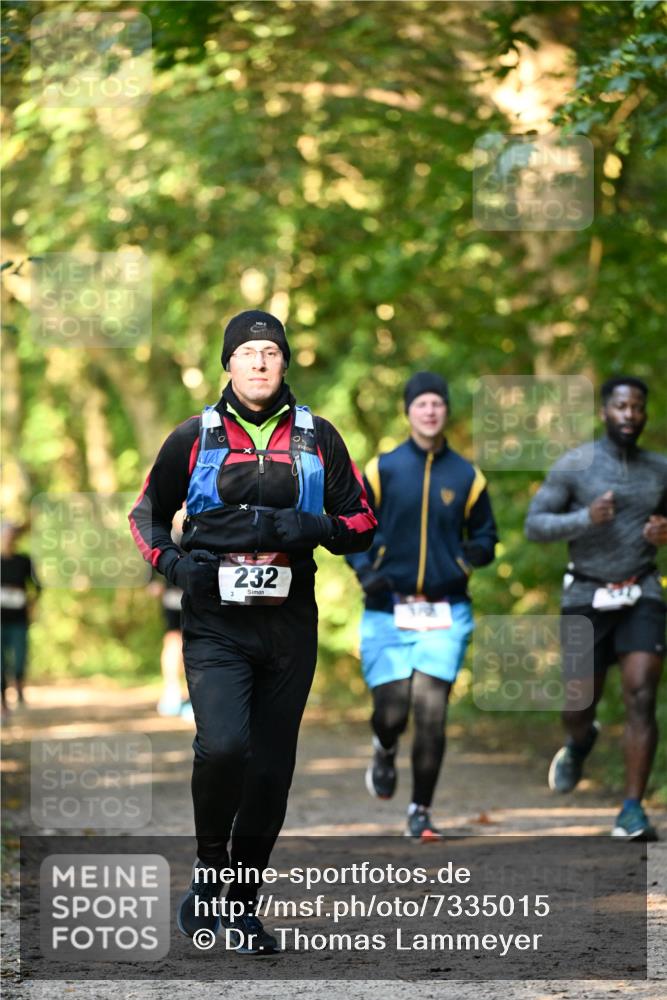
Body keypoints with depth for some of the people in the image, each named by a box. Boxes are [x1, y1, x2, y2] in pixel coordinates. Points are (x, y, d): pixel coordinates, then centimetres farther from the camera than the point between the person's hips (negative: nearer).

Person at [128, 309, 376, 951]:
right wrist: (172, 562, -4)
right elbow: (147, 513, 15)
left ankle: (244, 904, 20)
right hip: (215, 621, -2)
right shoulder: (194, 437, 5)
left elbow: (361, 525, 10)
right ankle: (208, 866, 2)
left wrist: (313, 527, -11)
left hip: (289, 623, 2)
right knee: (222, 743, -23)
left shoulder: (317, 437, 8)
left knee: (271, 768, 5)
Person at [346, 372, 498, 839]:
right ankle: (385, 750, 33)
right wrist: (365, 570, -10)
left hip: (445, 612, 0)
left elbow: (485, 537, 14)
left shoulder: (467, 477, 7)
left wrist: (467, 559, -8)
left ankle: (421, 811, 7)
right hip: (389, 612, 0)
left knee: (431, 712, -8)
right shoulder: (382, 469, 4)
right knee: (392, 711, -6)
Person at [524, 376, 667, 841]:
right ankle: (581, 742, 48)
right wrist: (585, 518, -22)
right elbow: (534, 526, -5)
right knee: (580, 706, 9)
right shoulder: (573, 466, -6)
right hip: (587, 598, -1)